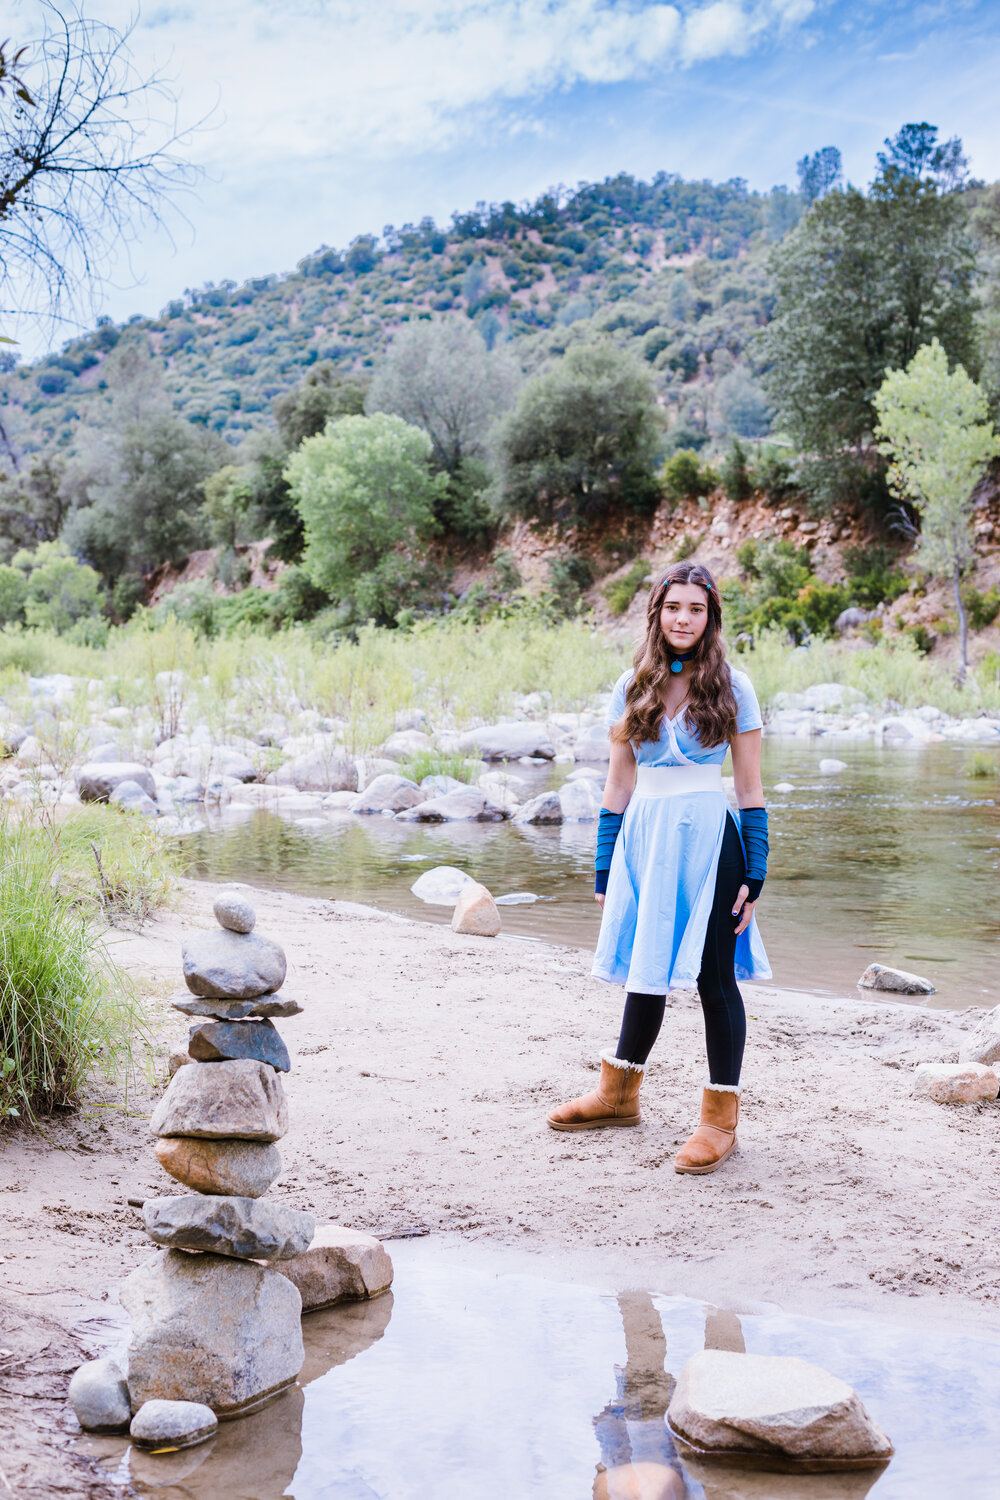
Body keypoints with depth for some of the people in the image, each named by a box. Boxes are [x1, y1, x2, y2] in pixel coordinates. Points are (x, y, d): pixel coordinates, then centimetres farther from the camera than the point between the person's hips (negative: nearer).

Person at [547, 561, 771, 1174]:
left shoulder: (731, 685, -1)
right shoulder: (632, 687, 8)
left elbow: (750, 788, 0)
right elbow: (618, 786, 10)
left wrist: (754, 872, -5)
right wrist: (605, 869, 8)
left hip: (707, 838, -3)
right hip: (644, 838, 3)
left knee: (714, 977, 1)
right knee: (646, 969, 15)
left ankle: (721, 1116, 11)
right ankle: (620, 1094, 31)